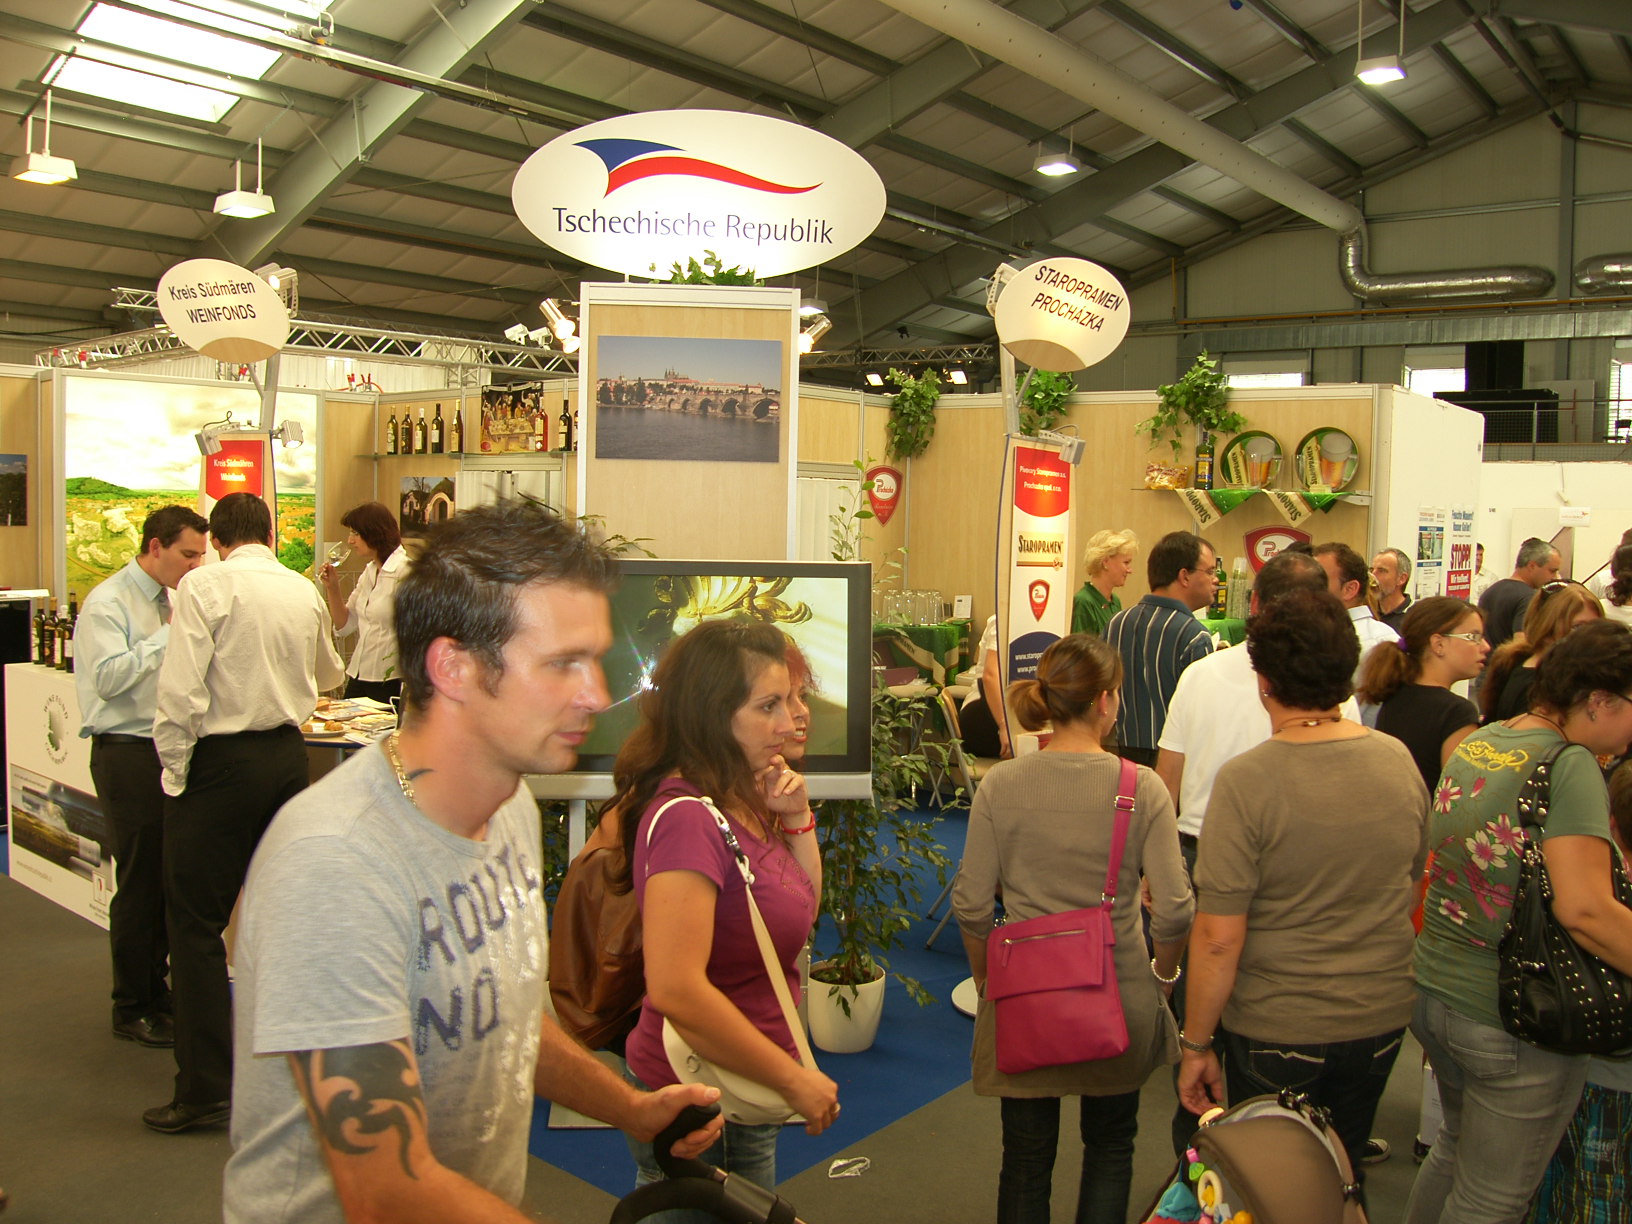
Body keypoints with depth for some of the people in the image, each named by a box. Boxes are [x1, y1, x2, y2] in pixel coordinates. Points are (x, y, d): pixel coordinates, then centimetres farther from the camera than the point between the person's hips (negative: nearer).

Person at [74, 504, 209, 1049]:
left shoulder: (167, 601, 15)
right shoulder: (108, 603, -9)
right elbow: (110, 677, -21)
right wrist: (172, 633, -19)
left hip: (168, 750, 8)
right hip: (128, 754, -8)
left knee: (168, 878, 12)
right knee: (139, 882, -1)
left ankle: (156, 989, 25)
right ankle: (133, 1010, 12)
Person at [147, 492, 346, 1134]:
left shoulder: (204, 586, -9)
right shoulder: (304, 592, 8)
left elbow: (181, 694, -17)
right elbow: (327, 674, 26)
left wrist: (175, 774, -5)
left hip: (220, 761, -6)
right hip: (288, 754, 6)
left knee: (196, 920, 1)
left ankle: (205, 1087, 2)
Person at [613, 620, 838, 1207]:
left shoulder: (740, 804, 2)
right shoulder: (686, 816, -26)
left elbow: (802, 911, 14)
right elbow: (676, 990, -34)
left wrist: (797, 821, -4)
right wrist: (795, 1079, -23)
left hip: (747, 1095, 9)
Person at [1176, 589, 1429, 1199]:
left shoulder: (1247, 781, -22)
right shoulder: (1398, 760, -5)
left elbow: (1218, 937, -21)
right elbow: (1412, 884, 10)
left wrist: (1196, 1046, -9)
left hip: (1276, 1030, -5)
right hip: (1382, 1020, 5)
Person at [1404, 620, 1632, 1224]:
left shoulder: (1474, 743, 4)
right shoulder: (1570, 765, -20)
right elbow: (1584, 908, -28)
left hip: (1430, 992, 8)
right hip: (1516, 1022, -8)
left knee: (1455, 1145, 29)